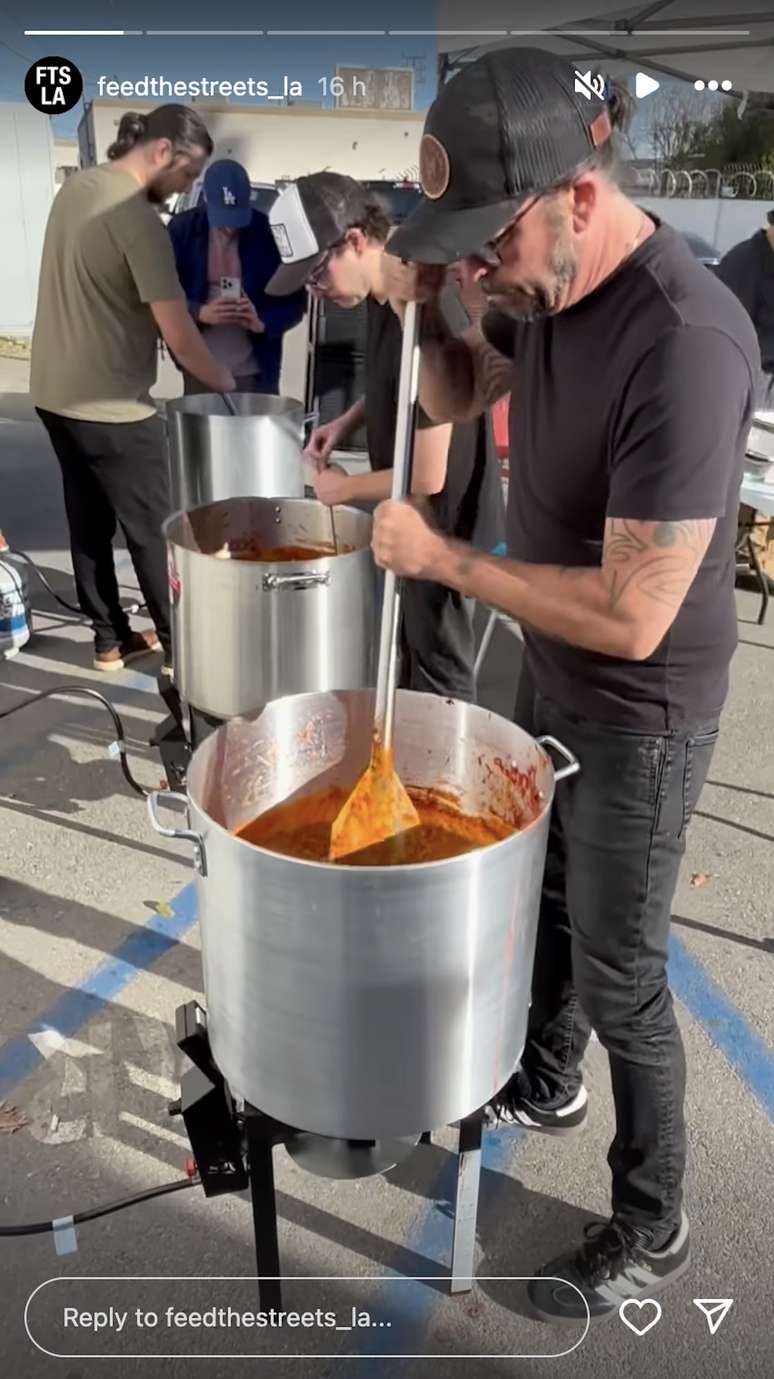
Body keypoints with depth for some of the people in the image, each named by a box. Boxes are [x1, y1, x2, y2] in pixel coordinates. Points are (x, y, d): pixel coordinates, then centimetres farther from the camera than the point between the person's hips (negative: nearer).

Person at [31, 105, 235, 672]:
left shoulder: (78, 184, 8)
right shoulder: (137, 219, -20)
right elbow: (178, 335, -22)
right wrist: (225, 382, -6)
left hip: (55, 390, 9)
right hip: (110, 404, -9)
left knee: (89, 520, 15)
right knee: (152, 528, 3)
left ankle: (111, 637, 26)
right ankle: (179, 645, 15)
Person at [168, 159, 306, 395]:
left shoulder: (268, 232, -3)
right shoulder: (181, 229, -2)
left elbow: (295, 300, 1)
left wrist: (263, 322, -19)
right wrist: (200, 313, -20)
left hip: (255, 372, 0)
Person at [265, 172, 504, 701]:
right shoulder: (384, 294, -1)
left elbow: (427, 477, -28)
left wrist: (344, 487, -12)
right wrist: (348, 422, 3)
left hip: (442, 524, -9)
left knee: (438, 676, 8)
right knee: (406, 653, 26)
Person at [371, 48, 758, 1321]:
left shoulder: (686, 342, -31)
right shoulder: (542, 286, -4)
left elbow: (631, 617, -32)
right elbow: (456, 395, 14)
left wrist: (442, 559, -22)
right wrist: (417, 309, -8)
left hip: (639, 716, -8)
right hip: (547, 672, 8)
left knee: (618, 972, 8)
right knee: (540, 896, 25)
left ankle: (651, 1232, 34)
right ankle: (545, 1082, 53)